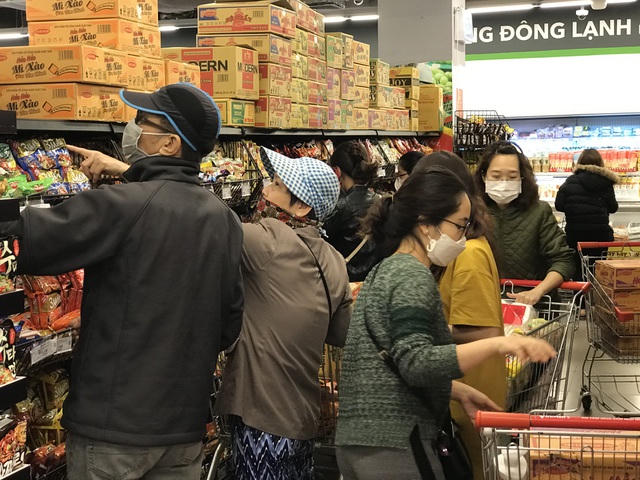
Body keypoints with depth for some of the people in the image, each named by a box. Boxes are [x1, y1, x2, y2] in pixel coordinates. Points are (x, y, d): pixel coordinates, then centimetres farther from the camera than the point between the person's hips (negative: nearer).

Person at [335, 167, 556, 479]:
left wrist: (458, 392, 15)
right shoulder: (412, 275, -13)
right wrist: (497, 344, -31)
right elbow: (415, 363, -26)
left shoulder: (386, 270, 15)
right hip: (393, 444, -9)